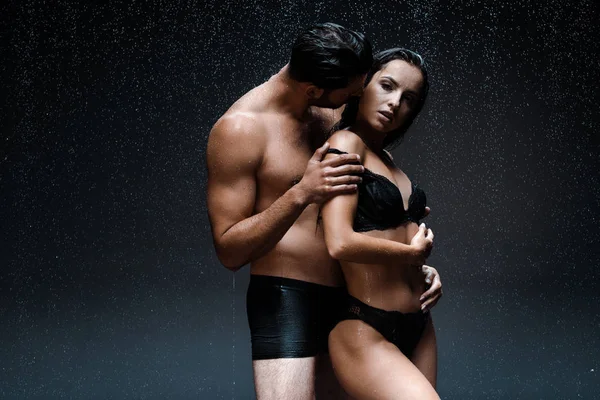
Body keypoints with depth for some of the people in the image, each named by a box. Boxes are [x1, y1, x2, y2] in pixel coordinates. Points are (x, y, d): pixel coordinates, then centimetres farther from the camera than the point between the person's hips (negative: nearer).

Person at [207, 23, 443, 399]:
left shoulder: (333, 116, 9)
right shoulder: (240, 128, -13)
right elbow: (229, 251, -16)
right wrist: (300, 194, -28)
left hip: (343, 299, 7)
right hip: (286, 304, -7)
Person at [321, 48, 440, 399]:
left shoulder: (385, 156, 15)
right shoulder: (346, 143, -9)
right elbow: (341, 243, -21)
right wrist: (412, 251, -7)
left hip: (418, 330, 8)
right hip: (367, 336, -8)